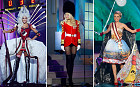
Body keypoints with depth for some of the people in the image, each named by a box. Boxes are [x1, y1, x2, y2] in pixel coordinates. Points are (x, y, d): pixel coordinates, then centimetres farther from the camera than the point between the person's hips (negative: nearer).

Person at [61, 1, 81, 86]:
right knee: (69, 59, -5)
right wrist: (62, 44, -5)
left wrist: (79, 43, 3)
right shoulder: (64, 23, 1)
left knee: (72, 59, 4)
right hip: (67, 42, -2)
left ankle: (70, 76, 13)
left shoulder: (76, 22, 5)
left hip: (74, 42, 2)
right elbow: (63, 34, 0)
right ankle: (70, 78, -1)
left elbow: (78, 33, 7)